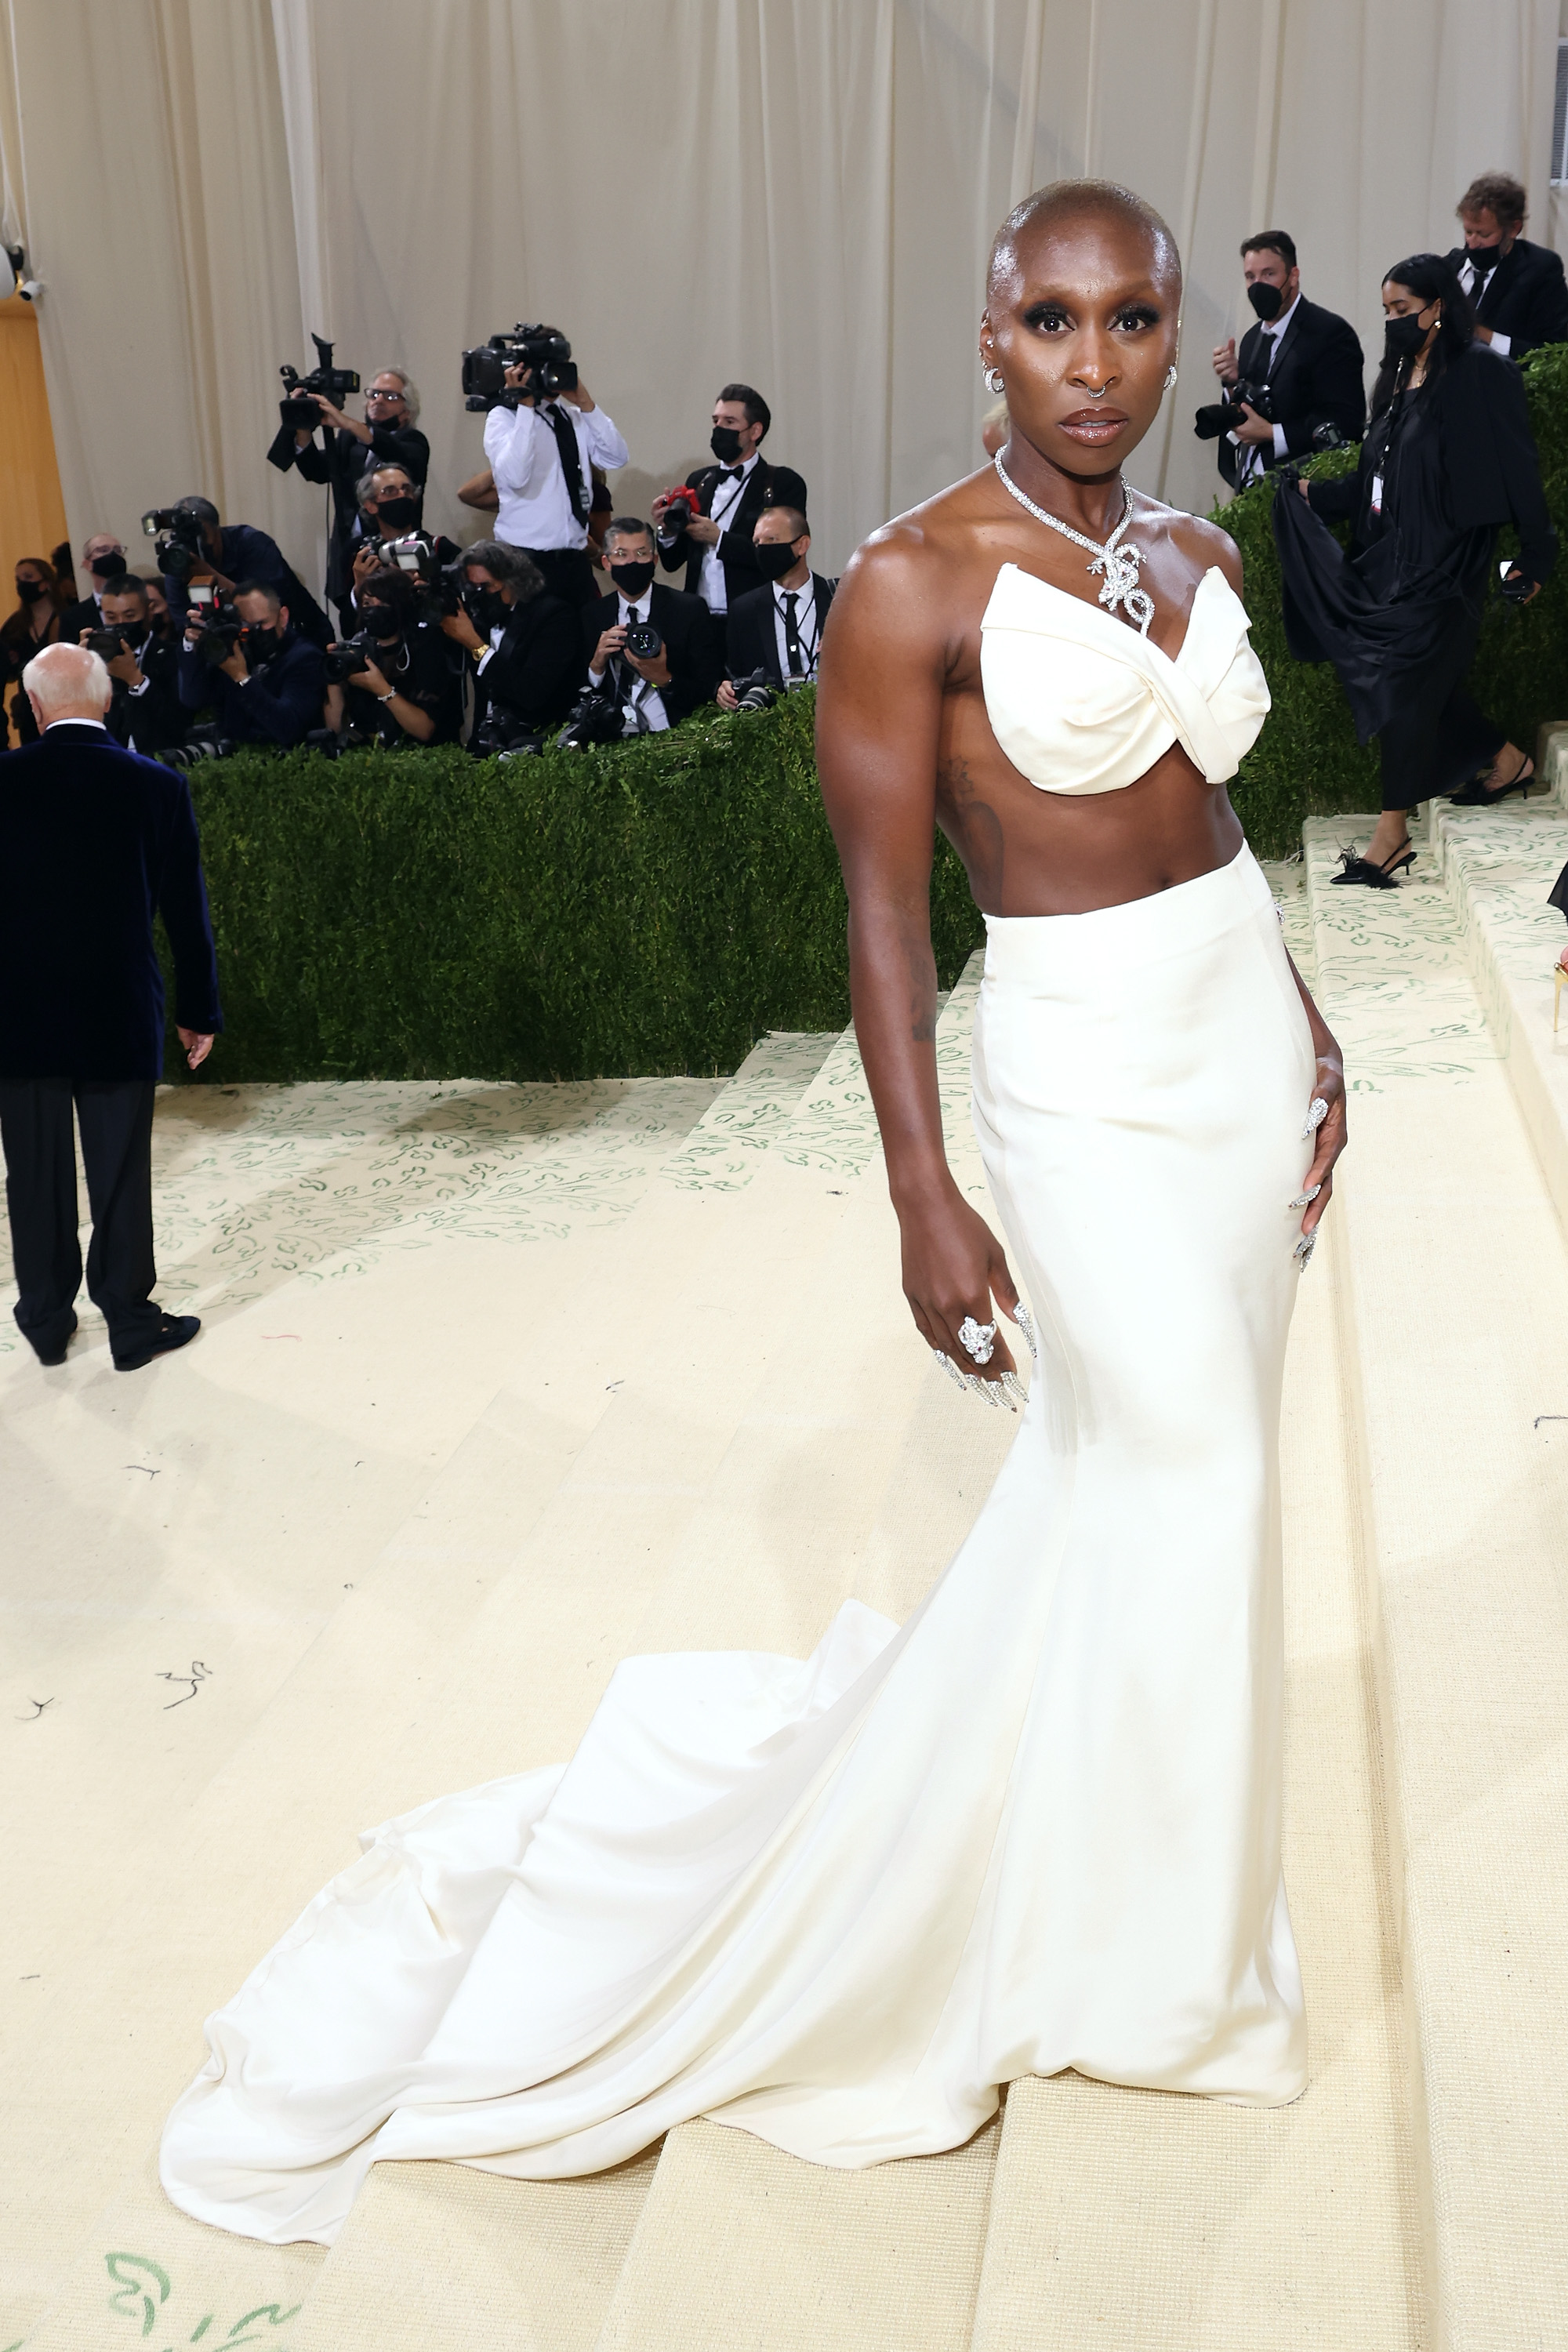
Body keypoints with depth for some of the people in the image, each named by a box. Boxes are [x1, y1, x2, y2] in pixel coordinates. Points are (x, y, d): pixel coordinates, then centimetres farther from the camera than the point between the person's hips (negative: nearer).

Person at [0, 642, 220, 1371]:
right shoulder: (158, 788, -7)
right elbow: (187, 914, -2)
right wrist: (199, 1012, 8)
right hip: (119, 1017, 0)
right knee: (120, 1178, 8)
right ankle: (130, 1324, 18)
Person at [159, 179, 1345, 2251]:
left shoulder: (1200, 556, 8)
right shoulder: (916, 581, -14)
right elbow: (883, 912, -15)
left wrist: (1311, 1036, 16)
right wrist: (924, 1199, -20)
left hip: (1244, 1031, 8)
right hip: (1086, 1069, -8)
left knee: (1157, 1477, 16)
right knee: (1182, 1477, 2)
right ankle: (1159, 1940, 27)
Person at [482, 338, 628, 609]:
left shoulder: (577, 417, 13)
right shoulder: (503, 416, -3)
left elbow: (616, 459, 1)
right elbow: (514, 476, -20)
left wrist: (585, 403, -5)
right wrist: (526, 406, -18)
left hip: (575, 557, 5)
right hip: (526, 558, -5)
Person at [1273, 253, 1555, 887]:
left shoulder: (1478, 374, -9)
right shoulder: (1400, 380, 14)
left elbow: (1517, 466, -10)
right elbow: (1373, 479, 14)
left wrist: (1536, 555, -10)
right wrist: (1310, 494, 1)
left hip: (1442, 566, -8)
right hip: (1392, 558, 8)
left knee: (1406, 685, -8)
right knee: (1411, 682, 12)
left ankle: (1392, 834, -3)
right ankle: (1506, 760, 35)